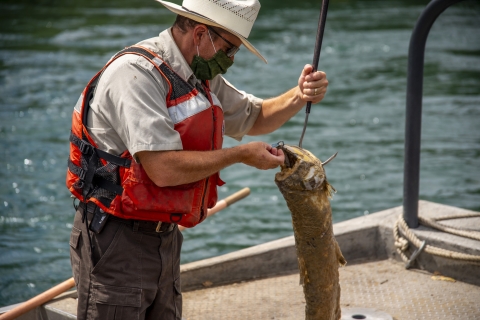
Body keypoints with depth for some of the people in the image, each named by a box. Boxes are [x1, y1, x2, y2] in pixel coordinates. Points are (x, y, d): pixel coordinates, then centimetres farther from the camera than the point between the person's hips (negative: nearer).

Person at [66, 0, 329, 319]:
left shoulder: (203, 78, 9)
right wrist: (241, 155, -17)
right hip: (116, 241, -9)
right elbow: (164, 168, -28)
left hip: (165, 238, 9)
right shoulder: (136, 73, -20)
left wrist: (300, 96, 5)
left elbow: (255, 117, 25)